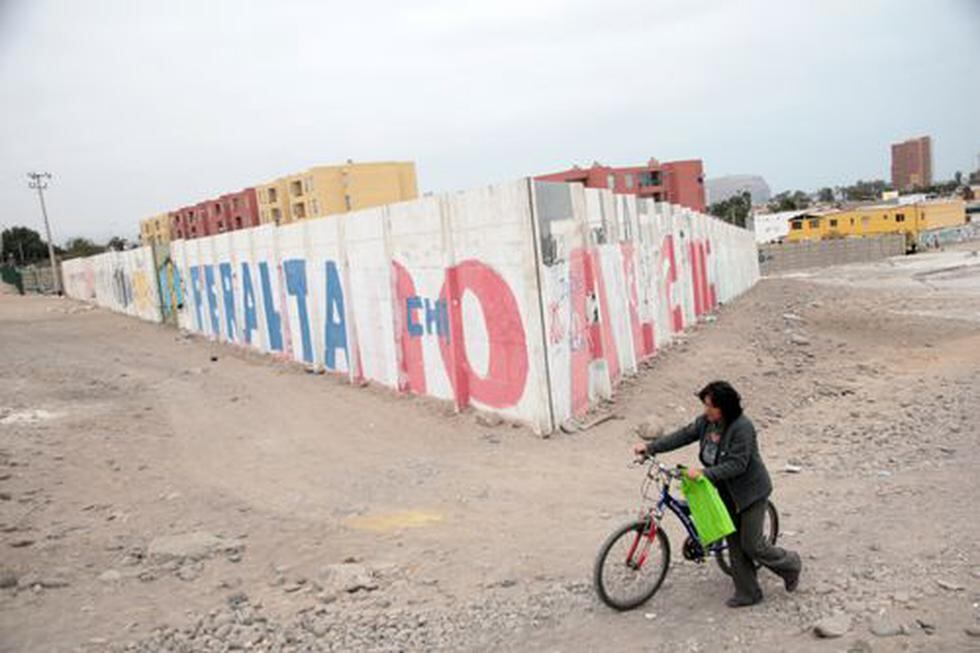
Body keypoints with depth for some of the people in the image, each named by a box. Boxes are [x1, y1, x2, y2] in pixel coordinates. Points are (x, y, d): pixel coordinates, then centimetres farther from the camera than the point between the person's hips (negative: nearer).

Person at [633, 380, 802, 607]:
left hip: (750, 491, -7)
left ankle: (790, 564, 29)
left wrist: (704, 473, -35)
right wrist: (650, 447, -9)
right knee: (735, 544, 11)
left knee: (752, 545, 2)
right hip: (727, 493, 7)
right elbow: (683, 435, 0)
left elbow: (737, 464, -29)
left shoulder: (742, 428, -27)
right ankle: (747, 593, 23)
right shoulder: (706, 421, -5)